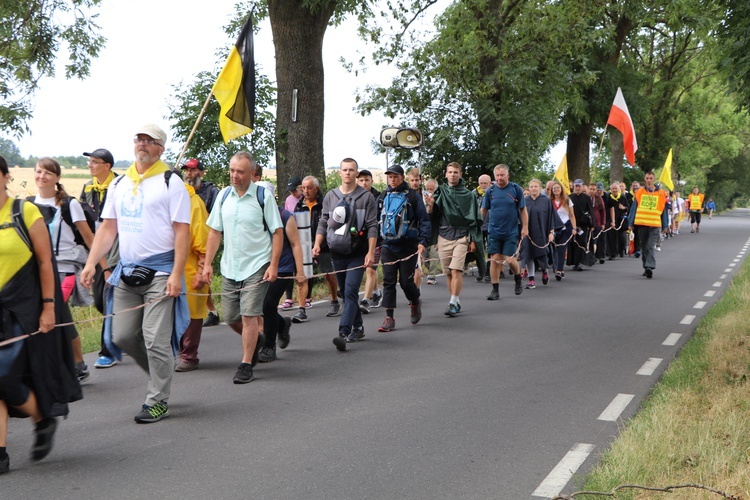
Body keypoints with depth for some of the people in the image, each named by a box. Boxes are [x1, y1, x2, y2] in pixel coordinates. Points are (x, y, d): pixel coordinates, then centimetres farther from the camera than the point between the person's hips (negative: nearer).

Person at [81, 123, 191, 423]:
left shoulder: (171, 183, -4)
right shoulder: (119, 184, 14)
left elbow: (182, 232, -9)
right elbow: (108, 228, 15)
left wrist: (176, 274, -16)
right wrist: (91, 263, 3)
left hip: (160, 272, -6)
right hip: (126, 270, 6)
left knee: (155, 339, -6)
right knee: (122, 336, 8)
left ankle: (158, 401, 7)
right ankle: (161, 373, 31)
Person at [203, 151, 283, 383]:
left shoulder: (263, 196, -7)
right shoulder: (224, 195, 5)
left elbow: (277, 232, -6)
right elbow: (215, 231, 10)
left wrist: (273, 265, -13)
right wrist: (208, 263, 4)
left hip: (257, 265, -5)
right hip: (229, 267, 5)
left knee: (249, 315, -8)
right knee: (230, 317, 11)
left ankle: (246, 366, 3)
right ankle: (255, 340, 40)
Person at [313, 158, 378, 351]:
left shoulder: (366, 197, -1)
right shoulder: (330, 196, 10)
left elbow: (372, 226, -4)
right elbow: (323, 222, 12)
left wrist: (371, 252, -12)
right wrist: (317, 244, -2)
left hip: (357, 253, -4)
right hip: (337, 253, 4)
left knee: (350, 292, -14)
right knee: (346, 292, 12)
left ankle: (343, 333, -19)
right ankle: (357, 327, 27)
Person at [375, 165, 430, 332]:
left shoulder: (413, 196, -2)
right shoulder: (383, 197, 10)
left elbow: (424, 220, -3)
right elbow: (376, 220, 16)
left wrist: (423, 241, -12)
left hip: (408, 246, -3)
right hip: (388, 246, 3)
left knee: (406, 280, 0)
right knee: (388, 281, -1)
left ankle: (415, 302, 32)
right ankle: (389, 318, 1)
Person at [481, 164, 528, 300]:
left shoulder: (516, 189, -3)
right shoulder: (490, 191, 2)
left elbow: (523, 210, 2)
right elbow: (483, 210, 9)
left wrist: (525, 227, -3)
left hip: (511, 232, -2)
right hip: (494, 232, 2)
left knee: (510, 260, -5)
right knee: (495, 260, 1)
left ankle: (518, 279, 26)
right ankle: (495, 290, 10)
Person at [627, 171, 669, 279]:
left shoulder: (661, 193, 5)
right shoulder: (639, 193, 7)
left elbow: (663, 210, 9)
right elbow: (634, 208, 9)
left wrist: (664, 226, 8)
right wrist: (631, 223, 4)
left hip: (655, 225, -2)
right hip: (641, 224, 2)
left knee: (651, 247, -14)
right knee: (644, 247, 10)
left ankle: (650, 267, -21)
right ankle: (646, 268, 20)